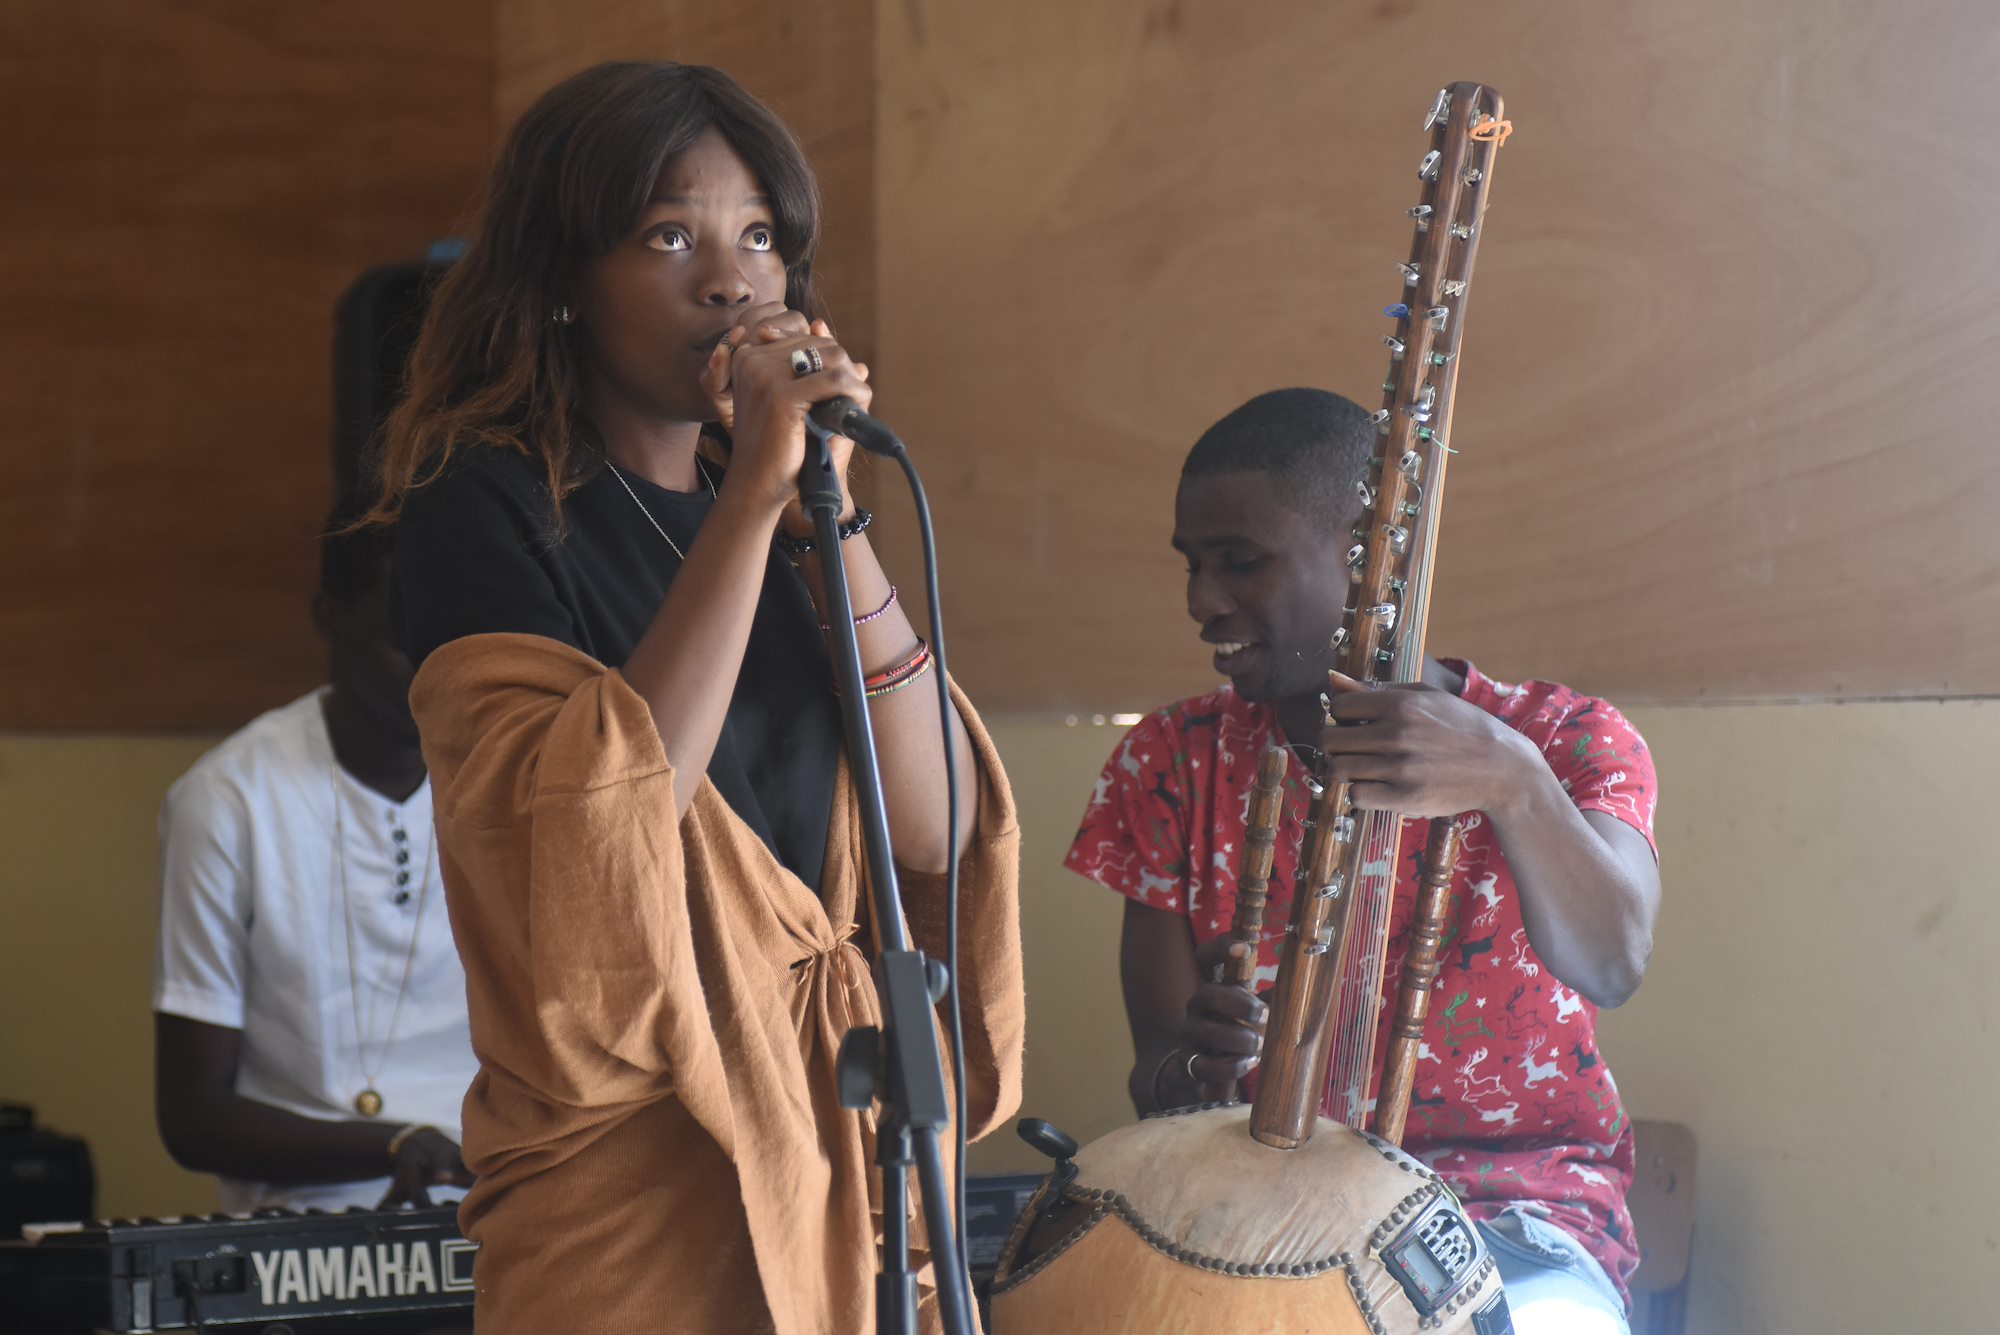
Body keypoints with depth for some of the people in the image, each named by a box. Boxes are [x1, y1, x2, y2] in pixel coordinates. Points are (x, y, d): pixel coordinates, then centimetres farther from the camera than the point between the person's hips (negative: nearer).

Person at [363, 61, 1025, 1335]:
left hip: (847, 1154, 5)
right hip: (633, 1172, -5)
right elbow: (598, 830, -22)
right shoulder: (485, 504, -7)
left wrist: (832, 507, -10)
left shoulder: (785, 510, 9)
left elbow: (937, 833, -2)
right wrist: (753, 496, -20)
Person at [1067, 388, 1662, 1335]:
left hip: (1513, 1213, -3)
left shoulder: (1566, 741, -1)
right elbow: (1159, 1039, 1)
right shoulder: (1174, 760, 7)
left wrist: (1513, 783, -42)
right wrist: (1185, 1065, -25)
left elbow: (1611, 964, -21)